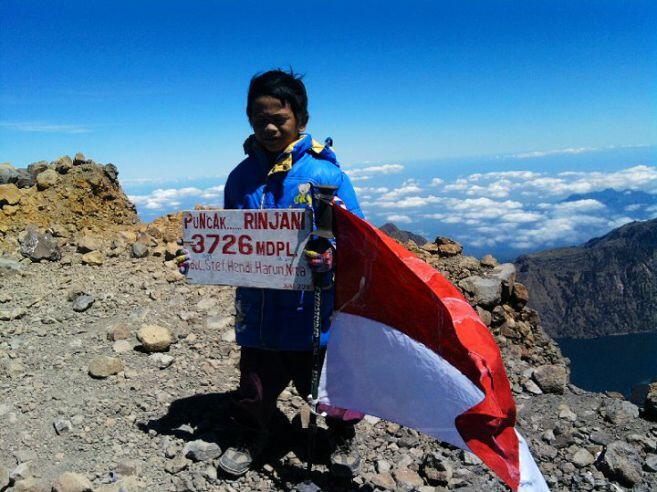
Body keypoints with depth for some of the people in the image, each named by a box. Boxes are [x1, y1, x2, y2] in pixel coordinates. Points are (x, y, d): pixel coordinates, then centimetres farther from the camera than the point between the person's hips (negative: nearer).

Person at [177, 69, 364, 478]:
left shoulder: (326, 172, -9)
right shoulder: (242, 177, 2)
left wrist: (333, 258, -28)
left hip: (315, 310, -3)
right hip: (258, 310, 3)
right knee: (256, 386, 19)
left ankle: (343, 438, 46)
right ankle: (252, 438, 48)